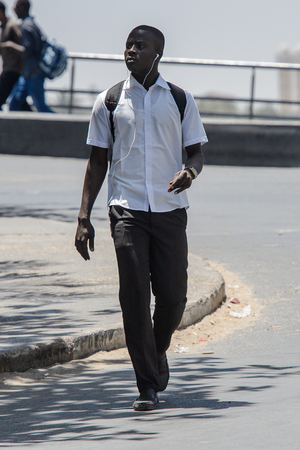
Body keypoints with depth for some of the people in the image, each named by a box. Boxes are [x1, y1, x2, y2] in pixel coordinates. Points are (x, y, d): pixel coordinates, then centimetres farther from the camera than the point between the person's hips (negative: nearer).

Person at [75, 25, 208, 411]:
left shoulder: (180, 100, 8)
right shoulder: (109, 102, 7)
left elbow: (195, 152, 12)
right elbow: (97, 161, 10)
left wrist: (190, 171, -13)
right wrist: (84, 217, 3)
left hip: (170, 209, 1)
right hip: (127, 209, -1)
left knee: (173, 295, -2)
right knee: (134, 295, -10)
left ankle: (158, 351, 30)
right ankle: (147, 386, -5)